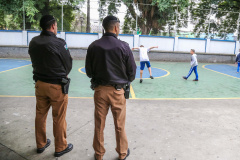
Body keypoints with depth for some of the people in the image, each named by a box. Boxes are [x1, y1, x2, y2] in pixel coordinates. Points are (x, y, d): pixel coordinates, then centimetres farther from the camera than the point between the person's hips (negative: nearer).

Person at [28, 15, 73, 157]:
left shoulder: (33, 42, -1)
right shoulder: (59, 43, -18)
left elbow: (35, 62, 6)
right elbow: (68, 64, -8)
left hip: (40, 83, 6)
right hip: (56, 86, -6)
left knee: (40, 115, 18)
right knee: (59, 118, 8)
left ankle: (41, 144, 35)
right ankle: (60, 148, 23)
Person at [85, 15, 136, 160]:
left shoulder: (93, 46, -5)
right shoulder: (124, 46, -10)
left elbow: (89, 71, 2)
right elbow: (132, 72, -4)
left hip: (100, 90, 2)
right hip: (117, 90, -1)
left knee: (99, 125, 14)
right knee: (120, 125, 14)